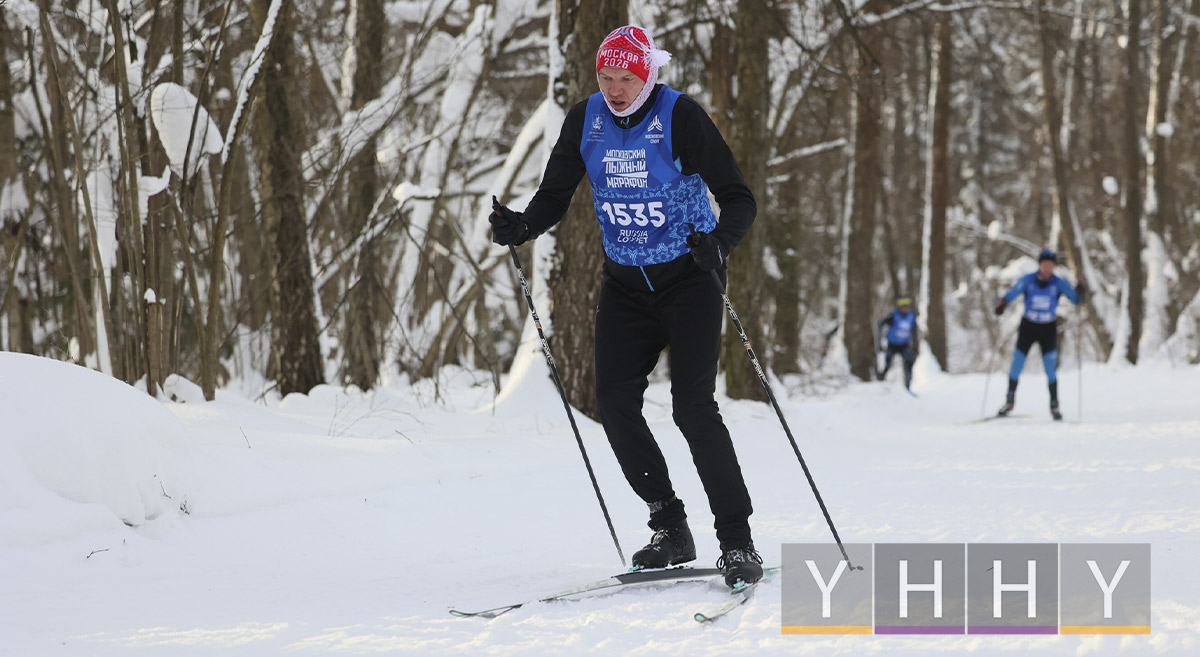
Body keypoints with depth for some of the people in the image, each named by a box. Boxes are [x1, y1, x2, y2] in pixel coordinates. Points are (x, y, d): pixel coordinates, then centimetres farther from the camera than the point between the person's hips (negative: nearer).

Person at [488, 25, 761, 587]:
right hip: (625, 283, 5)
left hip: (688, 277, -5)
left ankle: (738, 544, -9)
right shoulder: (585, 121, -2)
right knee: (614, 401, -7)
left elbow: (739, 199, -16)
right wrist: (521, 227, -15)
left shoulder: (681, 119, -16)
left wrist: (718, 243, -36)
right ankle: (671, 531, 7)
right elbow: (555, 196, 6)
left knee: (692, 405, -15)